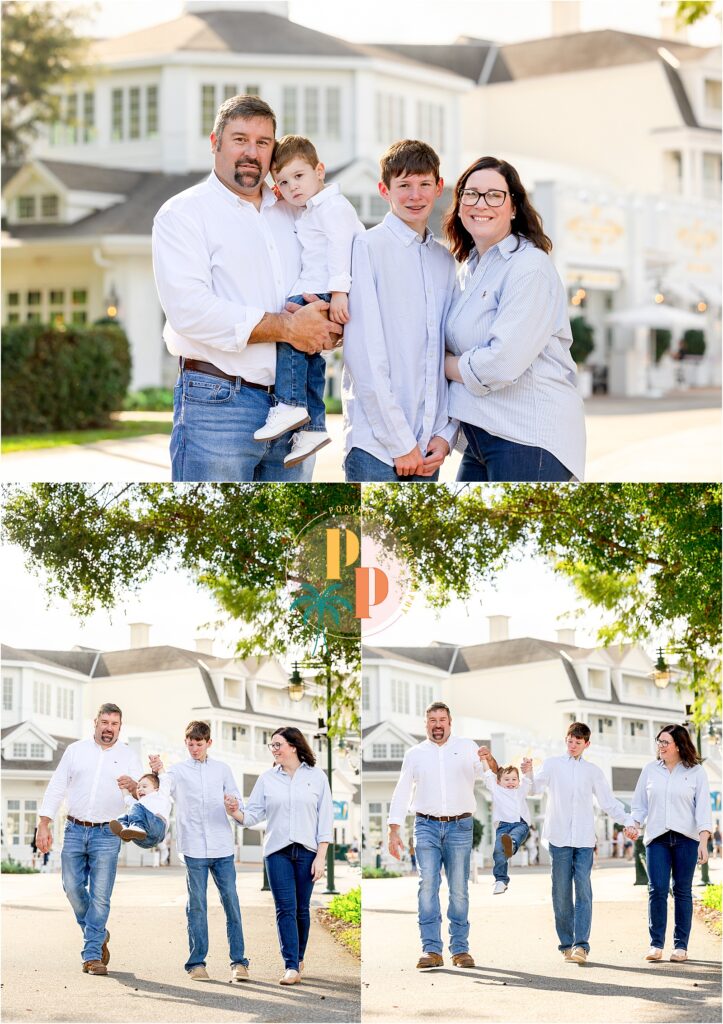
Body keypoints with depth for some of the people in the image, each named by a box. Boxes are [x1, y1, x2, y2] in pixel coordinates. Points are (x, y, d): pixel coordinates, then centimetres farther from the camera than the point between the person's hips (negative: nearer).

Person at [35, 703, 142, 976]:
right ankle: (98, 935, 24)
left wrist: (134, 785, -26)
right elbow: (56, 787, 8)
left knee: (100, 896, -6)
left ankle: (92, 955, -2)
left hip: (106, 834, -2)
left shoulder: (128, 756, 6)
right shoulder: (75, 750, 8)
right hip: (75, 830, 2)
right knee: (73, 888, 0)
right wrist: (43, 824, 0)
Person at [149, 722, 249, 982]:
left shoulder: (222, 769, 13)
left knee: (231, 903, -1)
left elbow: (238, 802, 13)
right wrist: (157, 772, -31)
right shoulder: (177, 771, 7)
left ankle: (239, 961, 2)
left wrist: (233, 806, -12)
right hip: (194, 848, -1)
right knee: (197, 906, 2)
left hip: (222, 848, 1)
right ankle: (196, 963, 7)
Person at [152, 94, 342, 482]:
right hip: (218, 403, -6)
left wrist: (328, 328, -8)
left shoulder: (291, 214, 18)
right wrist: (285, 327, -15)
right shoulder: (184, 212, 0)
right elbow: (188, 308, -14)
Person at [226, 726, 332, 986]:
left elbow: (326, 818, 1)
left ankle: (298, 958, 24)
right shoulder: (267, 779, 7)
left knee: (302, 909, 6)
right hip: (277, 852, 1)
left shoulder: (317, 777, 2)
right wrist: (236, 813, -19)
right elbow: (254, 815, 3)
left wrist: (321, 857, -5)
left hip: (307, 851, -1)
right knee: (285, 909, -7)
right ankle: (291, 967, -8)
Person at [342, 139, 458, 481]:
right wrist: (400, 441, -12)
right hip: (376, 443, -6)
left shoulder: (445, 260, 15)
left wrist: (447, 433, 2)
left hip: (427, 447, 6)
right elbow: (364, 355, -10)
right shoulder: (369, 247, -5)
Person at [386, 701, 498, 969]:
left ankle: (460, 948, 6)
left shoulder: (467, 748, 9)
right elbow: (402, 793, 11)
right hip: (426, 826, 0)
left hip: (460, 827, 0)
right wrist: (394, 832, 3)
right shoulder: (414, 754, 11)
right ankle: (431, 949, -10)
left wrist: (490, 760, -22)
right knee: (428, 885, -10)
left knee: (459, 889, 0)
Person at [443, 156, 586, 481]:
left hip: (529, 441, -8)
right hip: (482, 439, 8)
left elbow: (504, 363, -20)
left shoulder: (530, 267, -12)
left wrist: (446, 365, -4)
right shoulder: (468, 268, 15)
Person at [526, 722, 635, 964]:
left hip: (584, 839, 1)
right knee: (562, 892, 1)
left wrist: (627, 820, 0)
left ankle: (581, 944, -12)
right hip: (559, 837, -1)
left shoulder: (593, 771, 15)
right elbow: (535, 787, -6)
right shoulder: (552, 765, 8)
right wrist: (528, 774, -27)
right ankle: (566, 944, 7)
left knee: (583, 890, -8)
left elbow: (609, 802, 16)